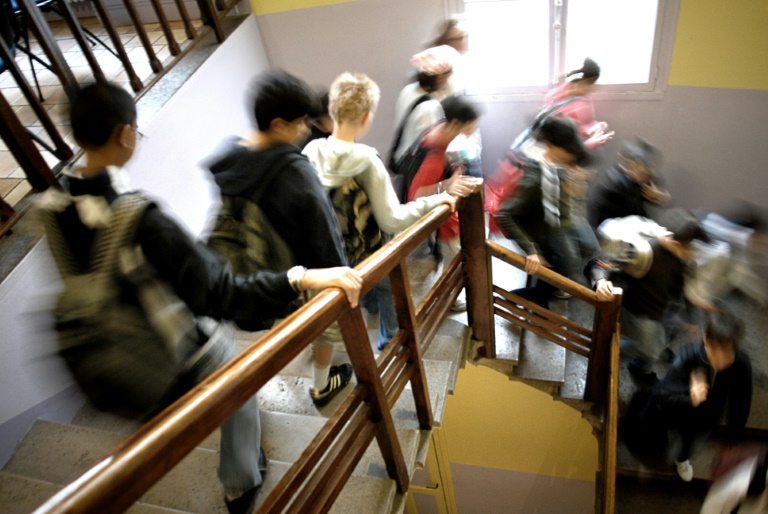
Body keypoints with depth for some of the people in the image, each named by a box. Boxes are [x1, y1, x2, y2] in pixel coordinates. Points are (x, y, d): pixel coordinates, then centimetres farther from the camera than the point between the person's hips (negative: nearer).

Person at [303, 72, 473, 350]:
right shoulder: (367, 161, -28)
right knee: (391, 285, 25)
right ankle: (389, 343, 41)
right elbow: (392, 220, -29)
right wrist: (435, 200, -21)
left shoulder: (311, 152, -14)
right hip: (363, 257, -5)